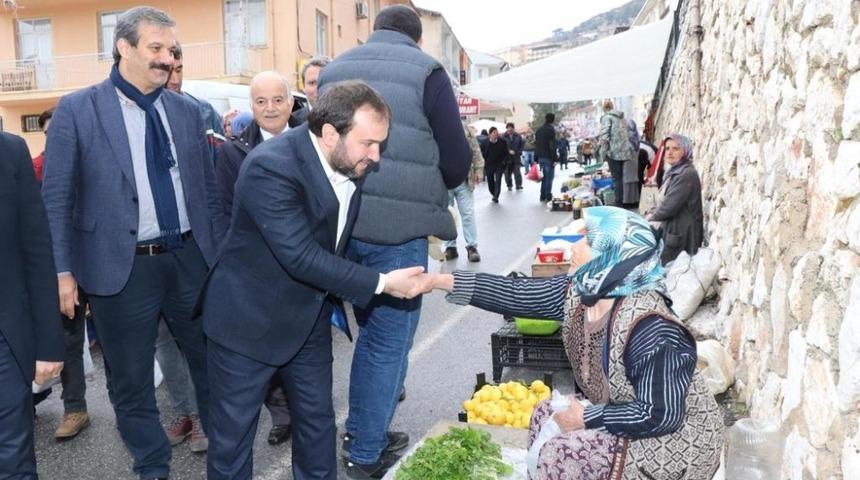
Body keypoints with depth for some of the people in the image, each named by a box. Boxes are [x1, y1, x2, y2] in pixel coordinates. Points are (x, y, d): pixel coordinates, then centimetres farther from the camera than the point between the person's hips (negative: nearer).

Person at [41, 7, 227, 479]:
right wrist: (62, 270, -10)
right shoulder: (76, 110, -5)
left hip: (191, 257, 4)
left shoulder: (187, 110, 7)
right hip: (122, 266, -3)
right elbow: (56, 198, -4)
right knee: (131, 380, 10)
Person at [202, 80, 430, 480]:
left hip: (310, 315, 6)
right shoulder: (271, 167, -28)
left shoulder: (351, 162, -5)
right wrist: (381, 283, -27)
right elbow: (302, 257, -31)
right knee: (233, 431, 8)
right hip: (248, 318, -6)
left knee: (317, 418, 16)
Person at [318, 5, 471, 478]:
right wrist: (426, 190, 15)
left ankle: (358, 432, 32)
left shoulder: (333, 68, 14)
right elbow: (457, 162, -4)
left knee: (369, 330, 22)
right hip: (397, 228, -6)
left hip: (341, 223, 6)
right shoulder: (426, 72, -2)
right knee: (389, 341, 8)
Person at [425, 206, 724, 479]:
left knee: (560, 455, -19)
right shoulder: (580, 292, -9)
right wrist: (442, 280, -10)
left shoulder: (649, 328, -33)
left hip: (675, 441, -8)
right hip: (630, 412, 8)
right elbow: (517, 294, -7)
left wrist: (586, 417, -22)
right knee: (545, 414, 7)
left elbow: (662, 414, -32)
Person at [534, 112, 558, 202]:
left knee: (544, 177, 14)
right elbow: (552, 145, -16)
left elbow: (536, 144, 13)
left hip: (540, 157, 7)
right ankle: (548, 197, -2)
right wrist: (554, 158, -15)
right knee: (549, 178, -3)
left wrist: (536, 158, 17)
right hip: (548, 158, -7)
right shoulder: (551, 130, -11)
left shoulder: (539, 130, 11)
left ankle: (542, 196, 16)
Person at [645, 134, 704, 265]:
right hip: (673, 230, 10)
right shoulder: (675, 172, 13)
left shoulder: (687, 175, -19)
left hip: (681, 235, -10)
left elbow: (669, 207, -21)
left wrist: (651, 216, -4)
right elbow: (664, 201, 20)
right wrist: (652, 213, 3)